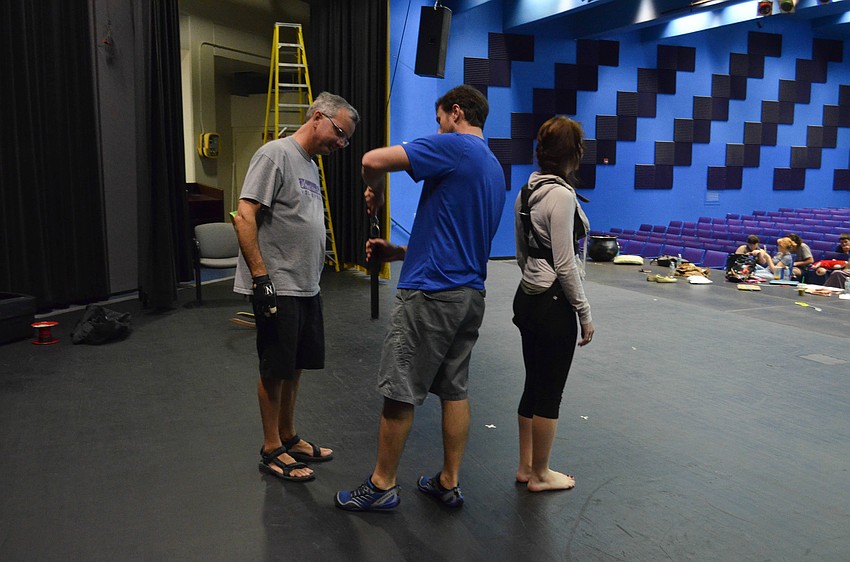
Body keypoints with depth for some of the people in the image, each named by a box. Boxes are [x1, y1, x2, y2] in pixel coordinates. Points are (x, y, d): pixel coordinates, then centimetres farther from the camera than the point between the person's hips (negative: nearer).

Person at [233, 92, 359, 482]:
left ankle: (289, 438, 31)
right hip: (278, 288, -9)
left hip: (306, 288, 9)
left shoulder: (311, 166, 16)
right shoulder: (275, 154, -12)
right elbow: (244, 216, -19)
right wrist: (261, 277, -22)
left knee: (296, 366, 16)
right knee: (275, 370, 3)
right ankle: (271, 450, 17)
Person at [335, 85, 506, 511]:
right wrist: (396, 252, 19)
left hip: (431, 293, -9)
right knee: (454, 389, 14)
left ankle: (382, 485, 15)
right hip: (470, 294, 9)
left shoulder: (454, 146, -11)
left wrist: (374, 192, 0)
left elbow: (373, 160, -22)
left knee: (399, 392, 3)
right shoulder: (495, 169, 17)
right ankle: (449, 483, 24)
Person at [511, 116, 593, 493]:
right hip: (553, 306, -9)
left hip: (527, 299, 9)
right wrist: (585, 313, -11)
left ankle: (526, 467, 30)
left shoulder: (527, 192, 8)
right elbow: (565, 265, -19)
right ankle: (540, 475, 21)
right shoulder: (561, 195, -19)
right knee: (550, 393, 5)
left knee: (533, 387, 18)